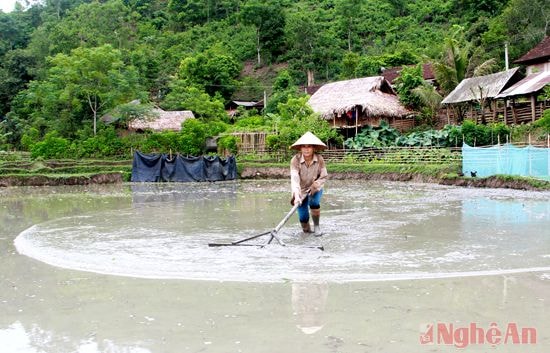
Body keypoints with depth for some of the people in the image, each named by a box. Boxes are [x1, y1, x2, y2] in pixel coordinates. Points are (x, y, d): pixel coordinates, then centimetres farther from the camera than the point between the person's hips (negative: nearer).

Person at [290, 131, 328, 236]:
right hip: (301, 191, -1)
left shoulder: (319, 159, -18)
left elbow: (324, 176, -9)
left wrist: (315, 185, -26)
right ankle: (306, 229, 31)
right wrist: (296, 196, -46)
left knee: (314, 202, -30)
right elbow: (294, 179, -34)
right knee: (303, 218, -6)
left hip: (315, 189, 1)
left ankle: (316, 226, -3)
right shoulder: (295, 160, -24)